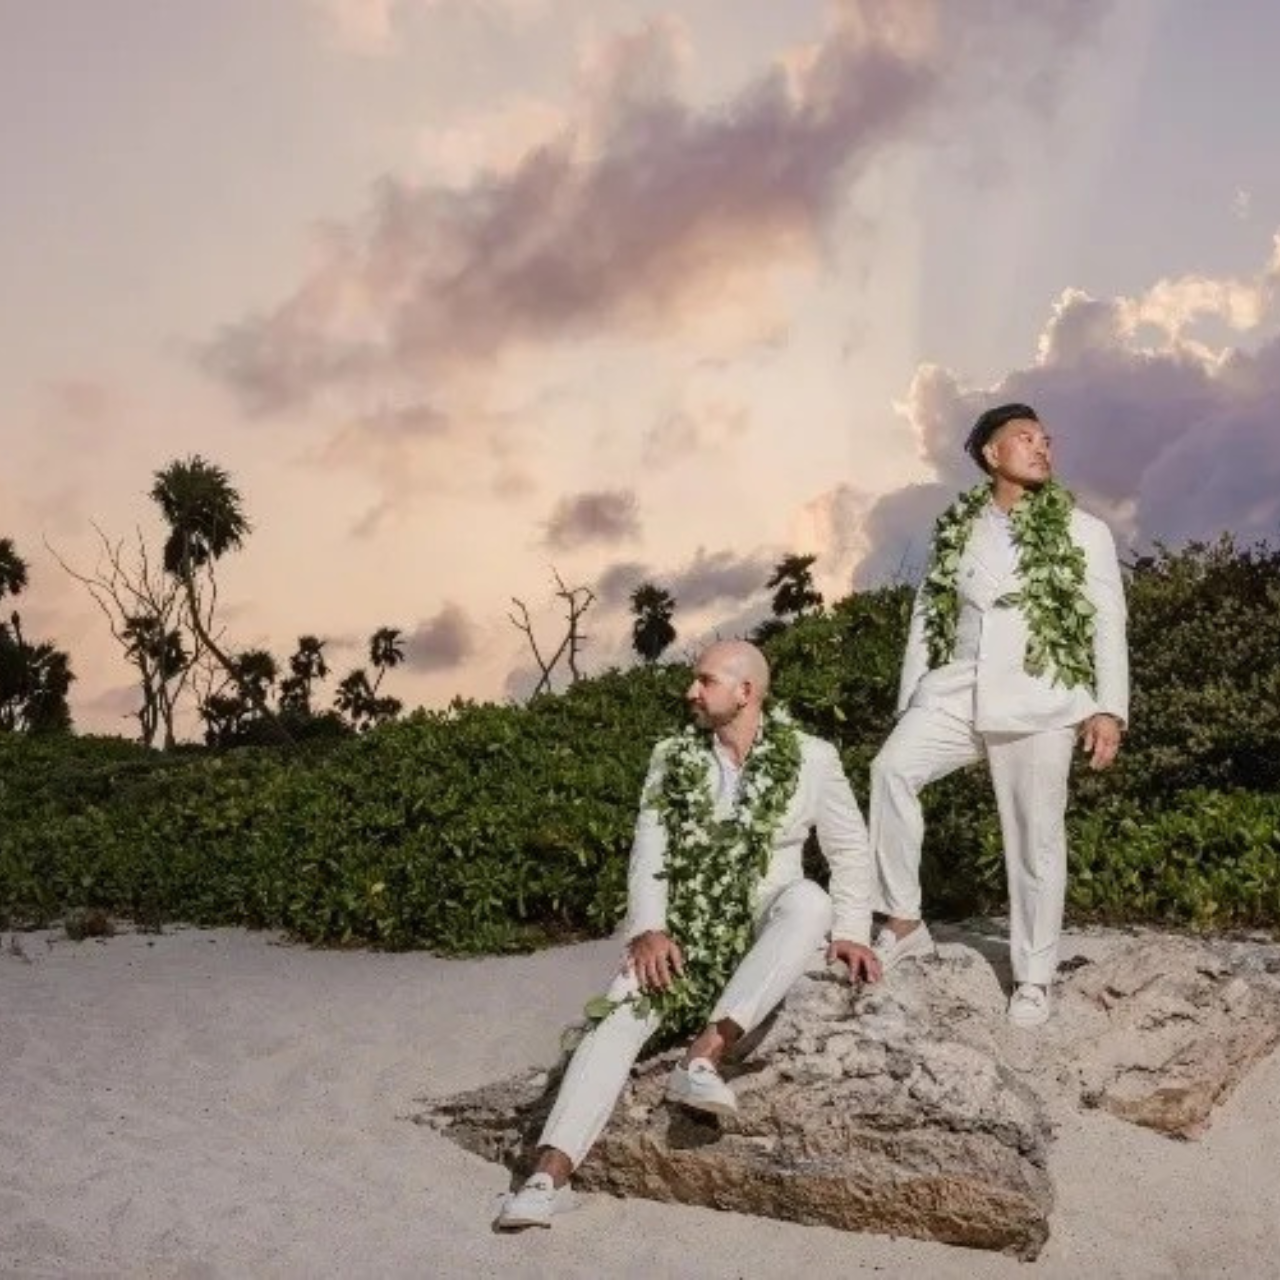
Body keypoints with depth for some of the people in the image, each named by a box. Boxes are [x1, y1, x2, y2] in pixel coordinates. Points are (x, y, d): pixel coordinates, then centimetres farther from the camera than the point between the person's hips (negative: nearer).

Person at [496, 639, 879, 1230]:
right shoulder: (672, 757, 3)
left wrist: (850, 930, -7)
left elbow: (850, 847, 4)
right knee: (622, 1010, -25)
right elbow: (649, 849, -1)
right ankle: (551, 1172, -32)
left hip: (762, 930, -1)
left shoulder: (809, 757, -2)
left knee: (808, 900, -34)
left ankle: (703, 1058, -39)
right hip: (681, 931, 1)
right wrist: (648, 930, -15)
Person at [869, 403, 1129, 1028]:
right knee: (890, 767, -23)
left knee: (1035, 839, 0)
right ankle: (903, 921, -11)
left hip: (1038, 703, -2)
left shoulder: (1082, 532, 6)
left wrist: (1109, 708, -7)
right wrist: (908, 703, 9)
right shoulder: (954, 530, 13)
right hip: (956, 693, 2)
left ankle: (1032, 978, 15)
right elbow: (926, 616, 14)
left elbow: (1107, 623, 3)